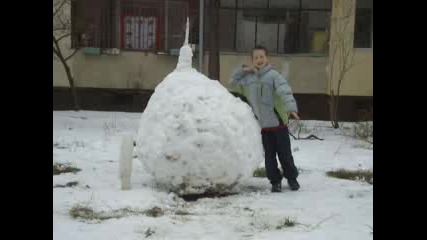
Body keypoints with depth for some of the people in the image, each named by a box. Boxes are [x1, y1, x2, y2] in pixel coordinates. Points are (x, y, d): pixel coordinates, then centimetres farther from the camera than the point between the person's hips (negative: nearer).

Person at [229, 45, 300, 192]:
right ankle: (275, 181, 18)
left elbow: (285, 92, -21)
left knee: (285, 153, 4)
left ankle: (292, 178, 22)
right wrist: (243, 70, 6)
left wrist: (291, 108, -37)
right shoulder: (248, 78, 7)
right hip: (263, 125, 4)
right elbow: (232, 84, 20)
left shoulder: (273, 75, -9)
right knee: (269, 156, 7)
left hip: (278, 122, -4)